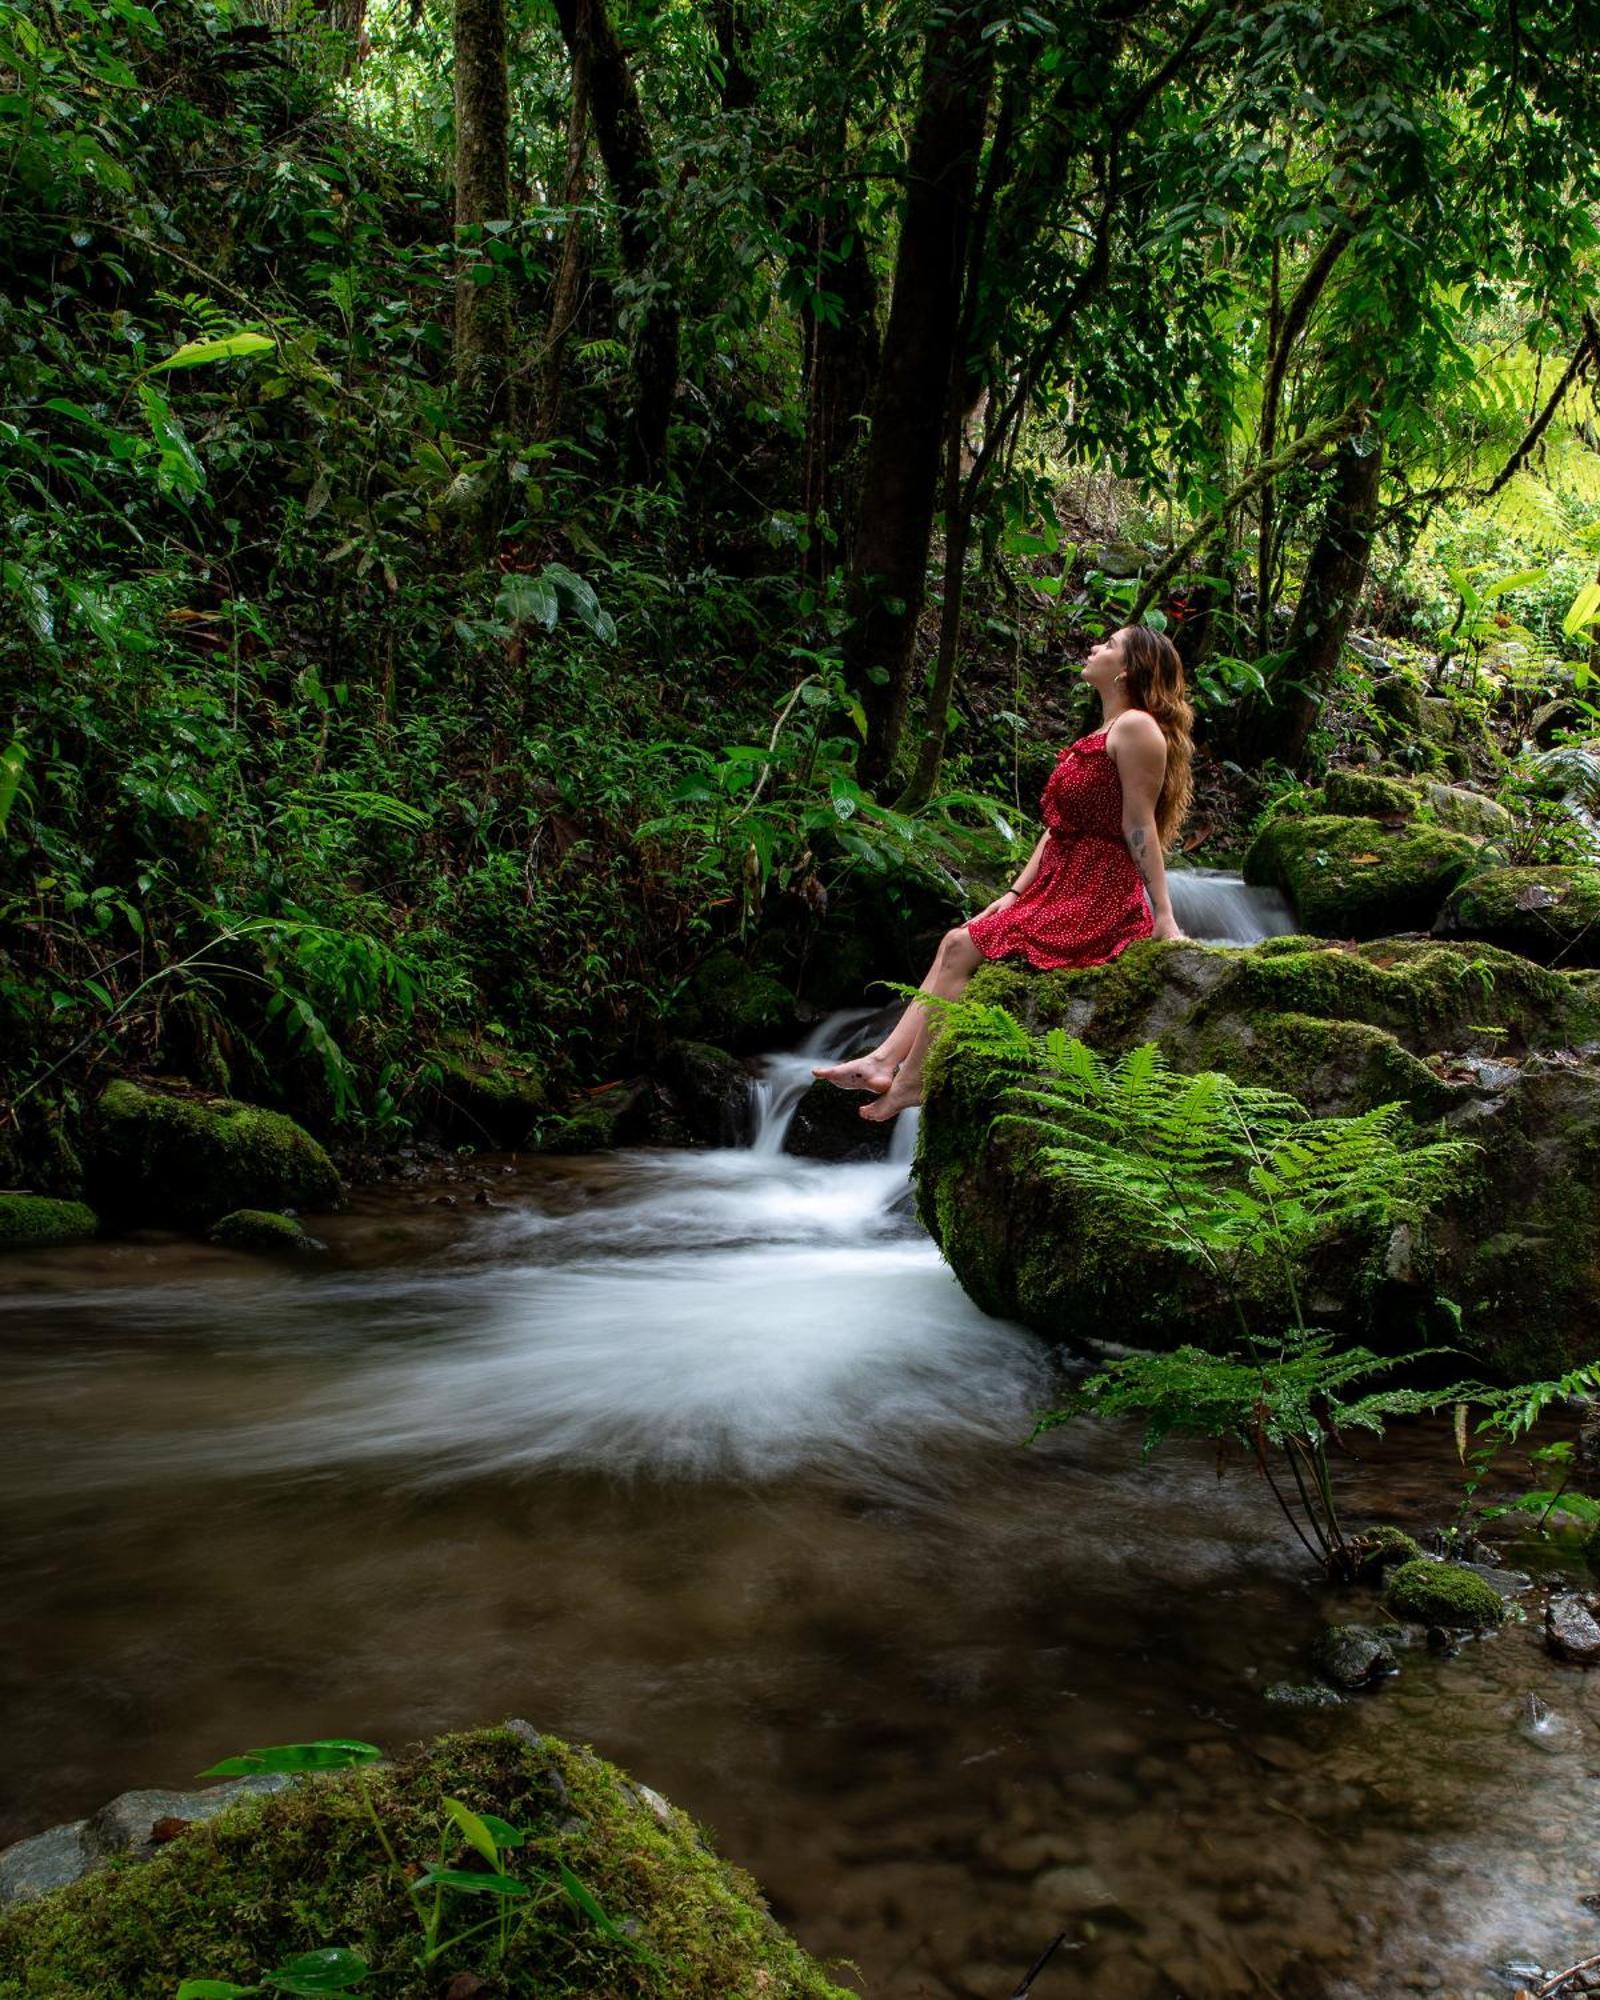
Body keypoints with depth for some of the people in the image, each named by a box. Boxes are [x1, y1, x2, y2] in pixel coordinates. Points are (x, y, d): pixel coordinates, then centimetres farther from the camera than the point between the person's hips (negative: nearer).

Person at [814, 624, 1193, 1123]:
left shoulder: (1136, 726, -11)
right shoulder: (1098, 736, 21)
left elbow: (1140, 825, -16)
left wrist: (1162, 914, -18)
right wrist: (1017, 891, 12)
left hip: (1097, 900, -10)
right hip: (1059, 889, 10)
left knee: (964, 948, -15)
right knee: (955, 941, 1)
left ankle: (912, 1081, -9)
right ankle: (885, 1061, -5)